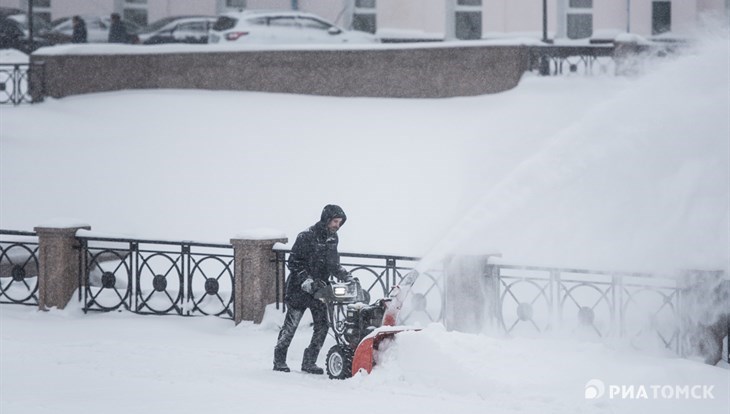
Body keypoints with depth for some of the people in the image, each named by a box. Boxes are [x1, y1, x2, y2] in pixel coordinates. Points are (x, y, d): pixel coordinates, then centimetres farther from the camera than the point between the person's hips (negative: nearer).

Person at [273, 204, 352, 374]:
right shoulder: (306, 237, -14)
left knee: (322, 325, -2)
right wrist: (308, 281, -22)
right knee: (291, 325, 1)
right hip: (299, 288, -6)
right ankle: (279, 361, 13)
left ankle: (309, 362, 6)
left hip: (320, 288, 6)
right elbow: (293, 263, -14)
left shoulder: (333, 239, 7)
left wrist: (345, 276, -1)